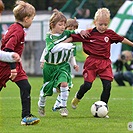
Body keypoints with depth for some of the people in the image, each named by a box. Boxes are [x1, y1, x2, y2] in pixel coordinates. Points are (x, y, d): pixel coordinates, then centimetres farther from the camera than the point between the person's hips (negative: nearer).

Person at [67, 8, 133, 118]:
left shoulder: (110, 34, 6)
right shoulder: (88, 34, -4)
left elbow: (121, 39, 20)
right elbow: (74, 37, -1)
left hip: (105, 63, 3)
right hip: (92, 62, -3)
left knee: (107, 86, -8)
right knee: (87, 85, -6)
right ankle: (78, 97, 28)